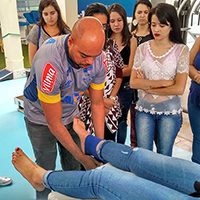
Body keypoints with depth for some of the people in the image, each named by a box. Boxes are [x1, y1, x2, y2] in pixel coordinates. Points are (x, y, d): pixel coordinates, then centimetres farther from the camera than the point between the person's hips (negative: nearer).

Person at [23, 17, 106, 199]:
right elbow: (54, 122, -29)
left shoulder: (97, 59, -22)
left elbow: (97, 104, -8)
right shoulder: (49, 62, -38)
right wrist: (83, 158, -23)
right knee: (46, 170, 6)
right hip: (41, 117, -4)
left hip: (71, 114, 4)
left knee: (73, 165, 13)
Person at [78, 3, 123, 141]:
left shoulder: (111, 44, 5)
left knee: (110, 140, 14)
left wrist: (112, 98, -3)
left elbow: (119, 73, 8)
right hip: (88, 104, -4)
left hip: (111, 105, 4)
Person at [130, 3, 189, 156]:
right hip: (144, 109, 2)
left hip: (169, 111, -1)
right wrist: (165, 82, -14)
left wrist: (147, 86, -10)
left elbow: (179, 89, -12)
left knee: (164, 156, 12)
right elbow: (133, 82, -9)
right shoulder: (143, 49, 0)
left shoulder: (181, 50, -6)